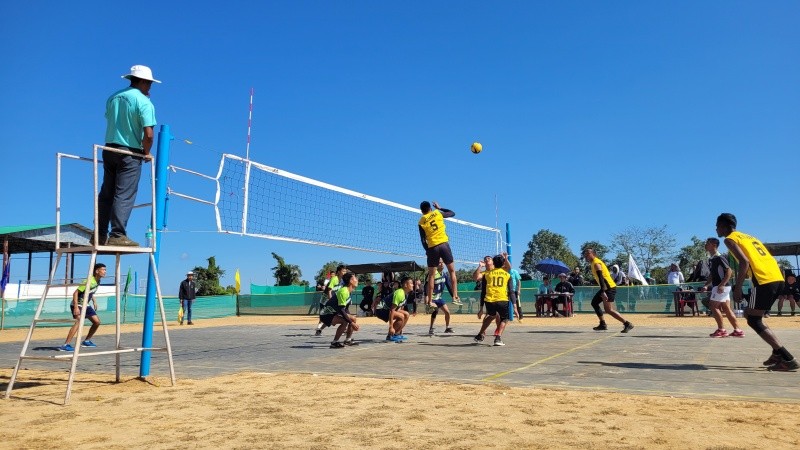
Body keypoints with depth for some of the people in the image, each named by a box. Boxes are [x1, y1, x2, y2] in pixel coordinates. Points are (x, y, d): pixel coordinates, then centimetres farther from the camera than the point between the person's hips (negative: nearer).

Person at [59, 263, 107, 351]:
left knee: (97, 322, 10)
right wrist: (76, 307, -32)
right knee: (79, 321, -29)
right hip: (78, 305, -9)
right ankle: (65, 345, -32)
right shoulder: (89, 281, -25)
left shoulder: (97, 281, 2)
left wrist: (94, 301, 18)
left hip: (86, 305, 9)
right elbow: (75, 293, -27)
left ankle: (86, 341, 27)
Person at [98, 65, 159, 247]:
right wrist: (146, 153, -5)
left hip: (109, 149, 7)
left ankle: (100, 235, 14)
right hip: (130, 153, -7)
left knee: (106, 194, 11)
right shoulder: (144, 102, -11)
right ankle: (117, 235, -7)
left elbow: (110, 121, 20)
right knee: (124, 195, -5)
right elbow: (148, 134, -19)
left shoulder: (113, 97, 11)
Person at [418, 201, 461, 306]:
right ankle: (455, 297, 2)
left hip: (432, 247, 1)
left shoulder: (421, 221, 5)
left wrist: (427, 250, 15)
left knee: (431, 275, 8)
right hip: (443, 244, -1)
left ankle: (429, 301, 6)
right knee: (452, 271, 9)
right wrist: (439, 208, 26)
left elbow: (423, 240, 3)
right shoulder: (437, 213, 4)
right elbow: (452, 213, 19)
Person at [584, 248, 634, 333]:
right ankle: (603, 324, 16)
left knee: (608, 310, -12)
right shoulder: (593, 263, 16)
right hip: (607, 288, 10)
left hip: (609, 288, -10)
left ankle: (627, 324, -10)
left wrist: (603, 292, -31)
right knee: (594, 302, 14)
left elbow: (601, 278, -24)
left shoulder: (596, 263, -15)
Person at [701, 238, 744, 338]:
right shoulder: (711, 259, 14)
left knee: (713, 306, -6)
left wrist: (721, 285, -26)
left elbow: (729, 272, -20)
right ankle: (737, 330, 11)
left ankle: (721, 330, -1)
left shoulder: (719, 258, -14)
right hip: (718, 286, 9)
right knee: (726, 309, 8)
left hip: (721, 287, -9)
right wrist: (706, 285, 13)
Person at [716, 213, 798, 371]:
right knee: (751, 314, 22)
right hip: (776, 276, 9)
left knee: (753, 321, -1)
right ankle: (778, 353, 17)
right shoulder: (746, 236, 27)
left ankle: (788, 359, -9)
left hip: (764, 279, -9)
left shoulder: (730, 239, 2)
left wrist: (737, 288, -10)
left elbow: (744, 261, -13)